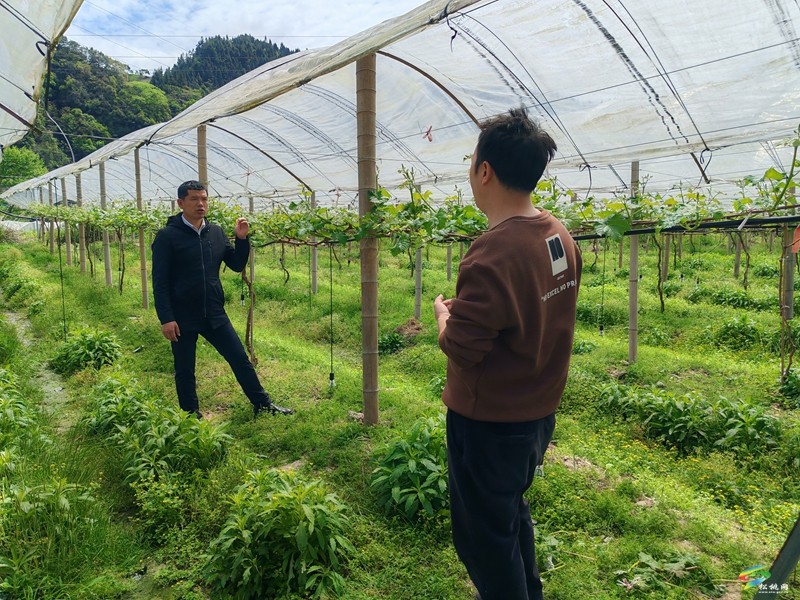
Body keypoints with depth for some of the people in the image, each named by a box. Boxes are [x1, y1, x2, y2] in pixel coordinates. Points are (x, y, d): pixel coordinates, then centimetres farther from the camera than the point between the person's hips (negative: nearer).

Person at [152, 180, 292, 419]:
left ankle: (262, 404, 23)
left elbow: (236, 265, 11)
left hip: (215, 315, 4)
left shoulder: (216, 232, 7)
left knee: (241, 360, 9)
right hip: (183, 318, -4)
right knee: (185, 372, 9)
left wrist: (242, 239, -5)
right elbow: (159, 281, -11)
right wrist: (166, 319, -16)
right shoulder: (167, 236, -8)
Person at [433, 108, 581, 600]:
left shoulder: (492, 255, -29)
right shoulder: (561, 238, -2)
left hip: (489, 423, -9)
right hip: (539, 411, 9)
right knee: (513, 510, 30)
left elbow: (461, 350, -25)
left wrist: (444, 314, -6)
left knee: (484, 537, 13)